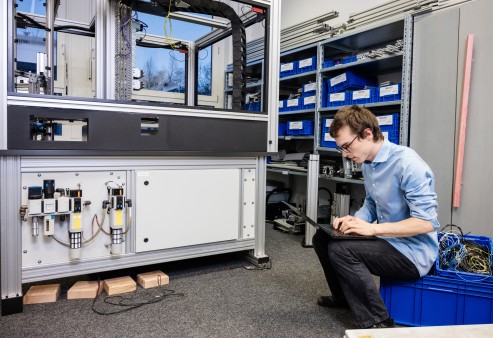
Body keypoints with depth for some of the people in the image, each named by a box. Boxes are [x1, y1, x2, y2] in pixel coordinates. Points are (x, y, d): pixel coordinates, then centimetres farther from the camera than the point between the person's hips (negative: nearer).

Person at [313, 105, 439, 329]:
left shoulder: (406, 163, -24)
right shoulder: (367, 163, 4)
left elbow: (427, 222, -26)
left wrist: (373, 228, -27)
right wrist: (355, 220, -6)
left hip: (414, 254, -9)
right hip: (389, 242, 9)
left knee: (340, 250, -26)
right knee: (322, 237, 8)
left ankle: (379, 324, -11)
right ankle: (344, 297, 27)